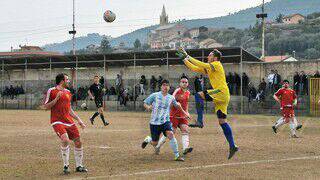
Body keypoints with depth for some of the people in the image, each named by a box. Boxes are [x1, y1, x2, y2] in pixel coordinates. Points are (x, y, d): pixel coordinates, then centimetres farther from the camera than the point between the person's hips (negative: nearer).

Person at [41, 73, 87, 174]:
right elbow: (45, 107, -5)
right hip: (57, 122, -7)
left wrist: (78, 120, 19)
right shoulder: (51, 91, -3)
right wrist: (56, 98, -15)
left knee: (78, 142, 3)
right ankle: (66, 166, -11)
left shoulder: (68, 92, 17)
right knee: (65, 140, -27)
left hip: (69, 121, 7)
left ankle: (79, 166, 20)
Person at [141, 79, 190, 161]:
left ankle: (177, 155, -18)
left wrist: (184, 112, 33)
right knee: (155, 143, 2)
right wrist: (148, 107, -20)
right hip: (155, 122, -1)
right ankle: (148, 139, 40)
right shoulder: (155, 95, -3)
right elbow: (145, 103, 2)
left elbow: (177, 104, 26)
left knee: (170, 135, -26)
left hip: (166, 121, 2)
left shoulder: (171, 98, 5)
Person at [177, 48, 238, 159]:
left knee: (199, 95, -21)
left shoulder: (217, 64, -5)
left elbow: (202, 65, -17)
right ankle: (232, 146, 7)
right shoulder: (208, 68, 21)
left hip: (222, 92, -9)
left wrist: (188, 57, -13)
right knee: (222, 122, 7)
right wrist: (184, 59, 15)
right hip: (220, 96, 9)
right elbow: (194, 68, 21)